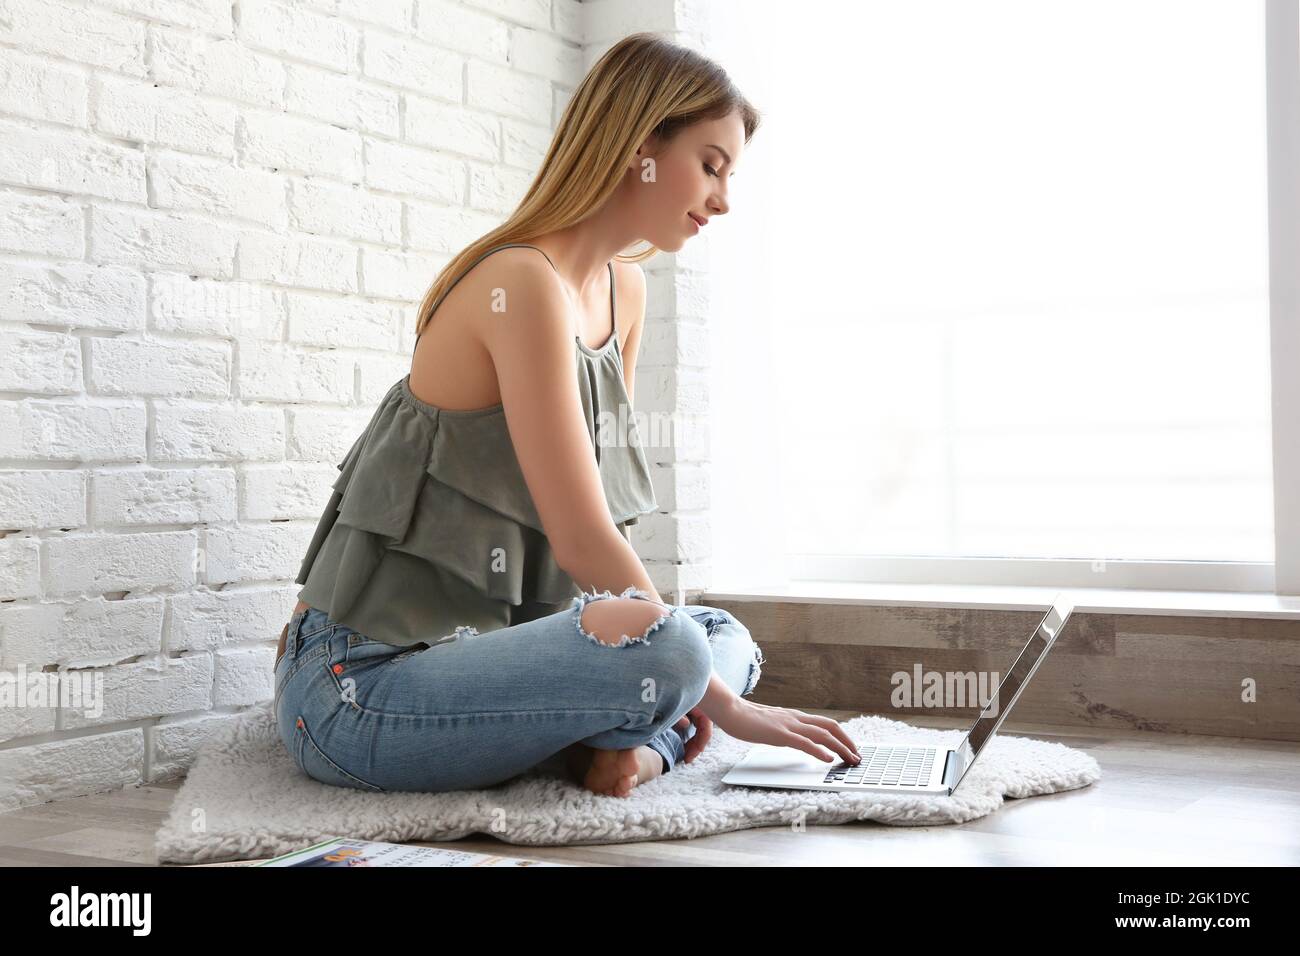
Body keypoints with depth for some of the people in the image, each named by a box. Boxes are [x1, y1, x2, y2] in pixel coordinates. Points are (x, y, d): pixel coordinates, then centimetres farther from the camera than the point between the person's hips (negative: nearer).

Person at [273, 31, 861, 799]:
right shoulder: (523, 284, -19)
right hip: (360, 685, -10)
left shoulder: (626, 290, 10)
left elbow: (609, 503, 10)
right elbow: (581, 539, -22)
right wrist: (719, 703, -14)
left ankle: (627, 739, -7)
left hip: (480, 644, 10)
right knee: (666, 649, -33)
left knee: (730, 636, 18)